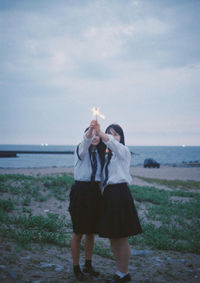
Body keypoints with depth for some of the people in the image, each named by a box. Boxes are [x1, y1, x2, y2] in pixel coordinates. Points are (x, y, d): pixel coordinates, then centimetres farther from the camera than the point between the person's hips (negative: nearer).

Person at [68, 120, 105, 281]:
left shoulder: (99, 153, 13)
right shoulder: (81, 150, -6)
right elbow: (86, 141, -30)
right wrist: (90, 128, -48)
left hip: (95, 191, 6)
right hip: (81, 191, -6)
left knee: (91, 232, 13)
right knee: (78, 233, 0)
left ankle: (88, 265, 28)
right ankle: (76, 268, 13)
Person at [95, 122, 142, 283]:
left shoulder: (124, 151, -4)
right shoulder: (106, 155, 17)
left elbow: (113, 143, -28)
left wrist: (99, 133, -43)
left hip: (120, 194, -7)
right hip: (108, 194, 7)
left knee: (121, 238, 0)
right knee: (112, 238, 12)